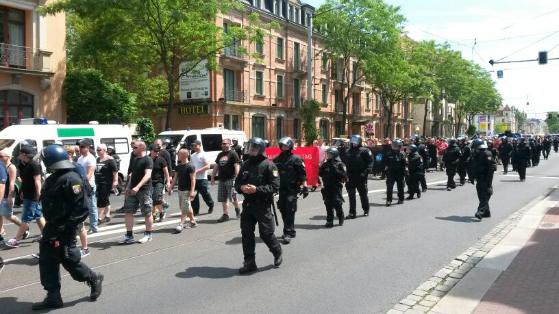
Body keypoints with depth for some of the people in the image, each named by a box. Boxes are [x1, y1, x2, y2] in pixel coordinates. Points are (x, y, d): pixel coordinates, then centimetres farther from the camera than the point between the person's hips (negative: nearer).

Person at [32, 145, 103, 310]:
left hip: (64, 230, -10)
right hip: (52, 228, 10)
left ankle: (94, 279, 22)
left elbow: (82, 208, -23)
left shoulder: (71, 179, -19)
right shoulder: (53, 179, 11)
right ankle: (53, 298, 24)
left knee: (69, 260, 0)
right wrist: (51, 226, 17)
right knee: (47, 261, 12)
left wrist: (66, 228, -24)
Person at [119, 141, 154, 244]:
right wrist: (128, 188, 18)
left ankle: (148, 235, 16)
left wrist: (138, 187, -34)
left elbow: (148, 175, -23)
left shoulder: (147, 160, -11)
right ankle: (129, 236, 14)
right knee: (128, 212, 6)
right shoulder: (135, 159, 14)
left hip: (144, 190, -8)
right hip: (133, 190, 8)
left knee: (147, 213, 3)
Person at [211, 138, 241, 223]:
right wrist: (212, 177, 18)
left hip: (230, 179, -7)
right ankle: (225, 215, 12)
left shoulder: (233, 154, -5)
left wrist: (236, 178, -20)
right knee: (223, 199, 6)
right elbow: (216, 167, 22)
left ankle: (237, 209, 24)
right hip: (221, 180, 7)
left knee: (232, 197, -2)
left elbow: (237, 166, -11)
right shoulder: (220, 155, 17)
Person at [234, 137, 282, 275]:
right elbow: (237, 182, 15)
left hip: (263, 205, -6)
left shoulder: (268, 165, -9)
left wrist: (257, 189, -22)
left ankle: (277, 253, 30)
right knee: (246, 233, 5)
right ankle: (249, 263, 17)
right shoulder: (246, 164, 10)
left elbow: (275, 186, -14)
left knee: (266, 233, 1)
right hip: (248, 205, 6)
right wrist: (241, 187, -9)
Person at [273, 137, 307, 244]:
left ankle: (288, 233, -8)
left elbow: (302, 174, -7)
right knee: (283, 210, 11)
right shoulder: (277, 159, 11)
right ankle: (290, 231, 24)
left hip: (292, 189, -6)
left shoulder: (295, 159, -5)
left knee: (290, 211, -9)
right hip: (281, 189, 6)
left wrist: (304, 186, -13)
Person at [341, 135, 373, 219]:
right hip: (350, 177, 4)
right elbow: (343, 161, 17)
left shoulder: (364, 151, -5)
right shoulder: (347, 152, 11)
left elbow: (370, 162, -10)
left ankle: (366, 210, 28)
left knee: (363, 194, 10)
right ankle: (352, 212, 7)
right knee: (351, 195, 3)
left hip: (361, 177, -4)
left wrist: (366, 171, -19)